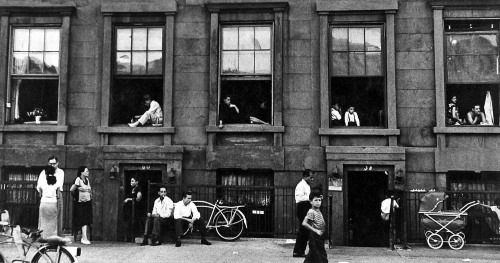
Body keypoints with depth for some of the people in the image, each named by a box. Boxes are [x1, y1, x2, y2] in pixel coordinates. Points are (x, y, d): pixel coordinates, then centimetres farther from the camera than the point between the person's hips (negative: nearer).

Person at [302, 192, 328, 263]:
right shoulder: (311, 212, -16)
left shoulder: (318, 210, 10)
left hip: (320, 236, 8)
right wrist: (315, 230, -25)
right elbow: (304, 223, -26)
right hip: (314, 236, -8)